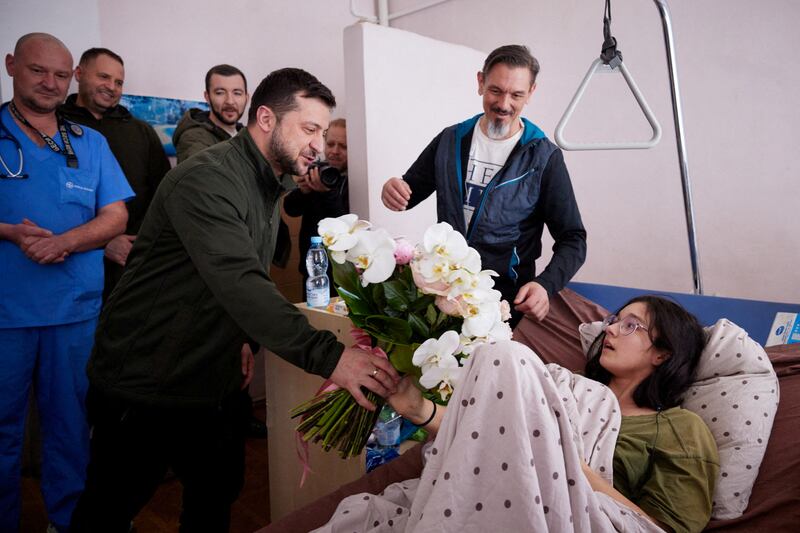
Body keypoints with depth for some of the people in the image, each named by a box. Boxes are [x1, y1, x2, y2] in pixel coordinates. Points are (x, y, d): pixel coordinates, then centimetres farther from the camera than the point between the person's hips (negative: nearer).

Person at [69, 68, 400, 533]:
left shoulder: (271, 186, 8)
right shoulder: (206, 180, -23)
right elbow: (240, 283, -37)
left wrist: (237, 341, 8)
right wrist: (328, 355, -44)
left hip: (215, 384, 8)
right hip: (143, 385, -8)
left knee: (219, 495, 18)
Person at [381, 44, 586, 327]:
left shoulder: (544, 158, -6)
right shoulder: (451, 140, 4)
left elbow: (573, 240, -5)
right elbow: (410, 192, 13)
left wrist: (546, 285, -24)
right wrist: (394, 190, -12)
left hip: (508, 296, -2)